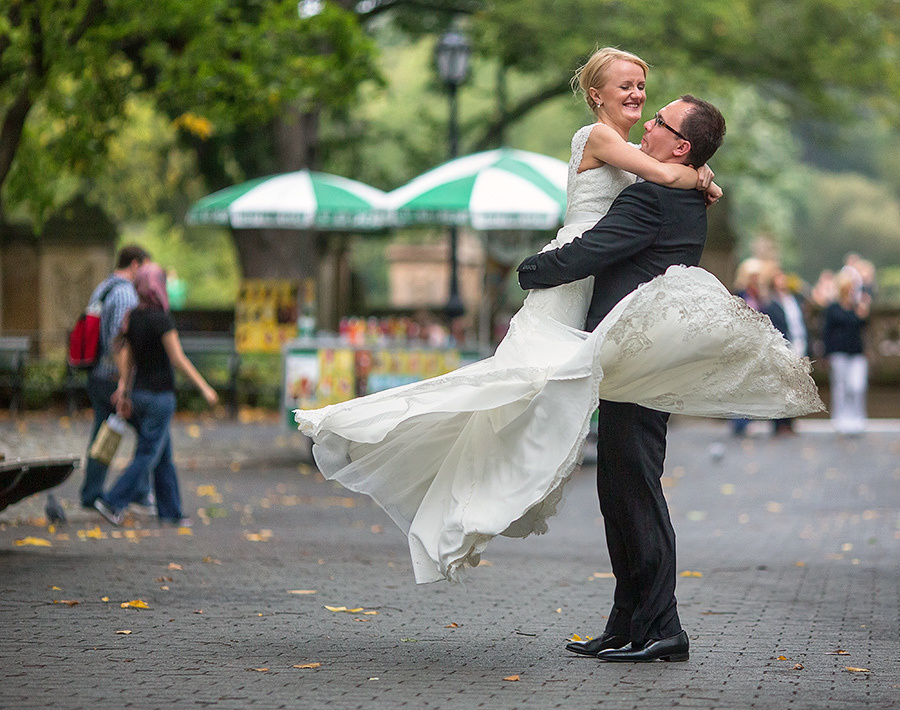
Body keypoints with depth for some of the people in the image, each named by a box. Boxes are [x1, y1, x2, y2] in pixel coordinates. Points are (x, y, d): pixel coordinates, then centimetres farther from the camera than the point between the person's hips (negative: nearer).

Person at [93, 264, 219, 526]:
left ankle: (170, 511, 16)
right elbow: (178, 359, -18)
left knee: (163, 455, 13)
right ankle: (112, 502, -5)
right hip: (159, 396, -8)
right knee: (148, 455, -1)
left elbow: (125, 356, 9)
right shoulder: (161, 319, -17)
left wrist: (123, 389, 13)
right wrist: (204, 387, -15)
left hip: (138, 393, 8)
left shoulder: (133, 317, 6)